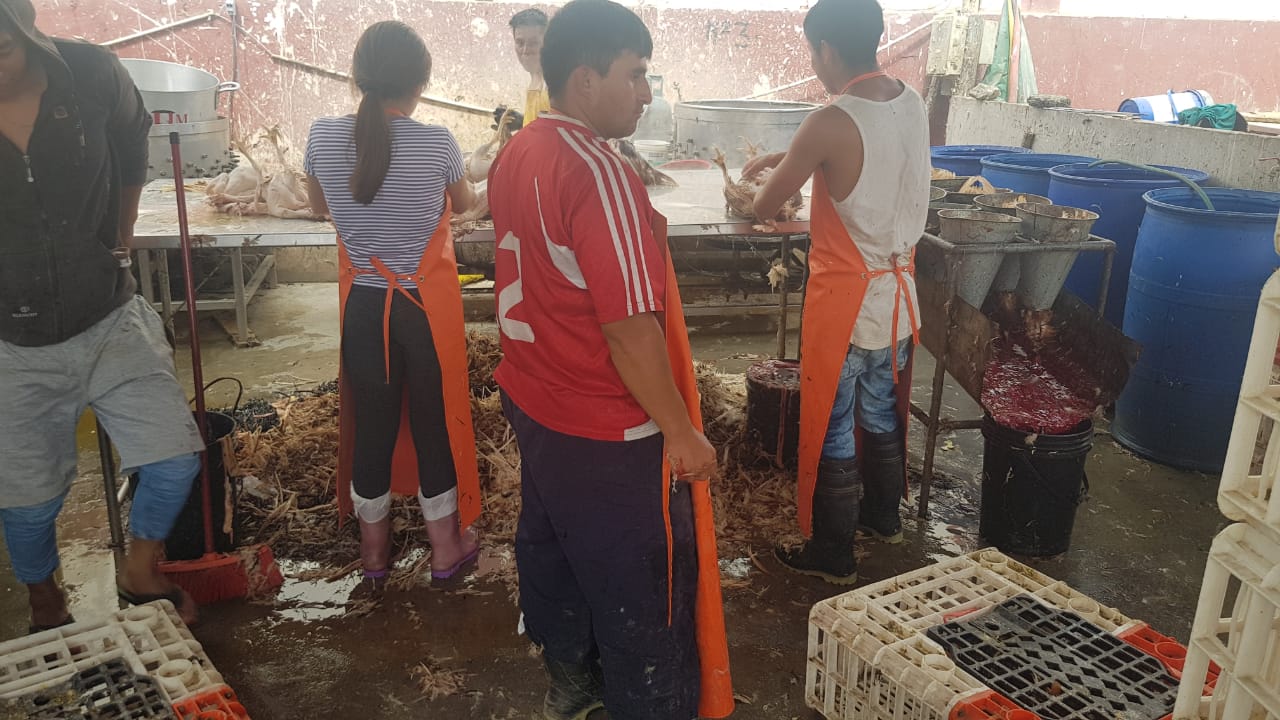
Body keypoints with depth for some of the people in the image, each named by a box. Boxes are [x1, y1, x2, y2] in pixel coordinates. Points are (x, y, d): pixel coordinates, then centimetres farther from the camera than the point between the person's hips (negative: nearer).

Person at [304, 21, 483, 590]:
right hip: (427, 303, -2)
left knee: (370, 423, 15)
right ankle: (446, 545, 29)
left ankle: (373, 550, 32)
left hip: (363, 304, 3)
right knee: (435, 420, 13)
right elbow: (464, 203, 7)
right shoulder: (437, 143, -15)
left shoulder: (324, 137, -8)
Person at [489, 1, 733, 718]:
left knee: (549, 545, 24)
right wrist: (682, 431, -17)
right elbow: (629, 328, -27)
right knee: (642, 587, 8)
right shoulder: (600, 174, -26)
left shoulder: (516, 155, 2)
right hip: (607, 431, -9)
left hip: (534, 402, 10)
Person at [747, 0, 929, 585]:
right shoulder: (912, 104, 1)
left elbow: (767, 206, -10)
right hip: (897, 293, 7)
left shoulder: (832, 123, -22)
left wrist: (766, 186, 13)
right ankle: (884, 516, 43)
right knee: (881, 411, 24)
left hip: (846, 300, -7)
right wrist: (784, 157, 20)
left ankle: (832, 555, 21)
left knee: (830, 429, 7)